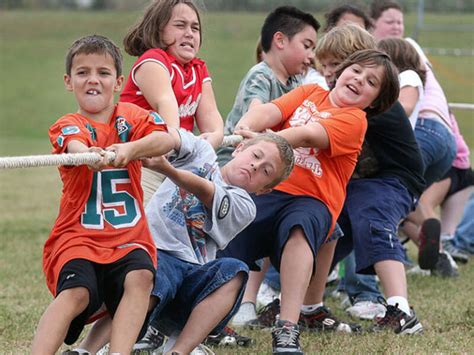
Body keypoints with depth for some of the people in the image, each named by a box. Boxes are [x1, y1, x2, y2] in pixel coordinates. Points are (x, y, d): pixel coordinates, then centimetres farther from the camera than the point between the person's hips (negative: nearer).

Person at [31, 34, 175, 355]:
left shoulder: (130, 117, 8)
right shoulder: (68, 125, 0)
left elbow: (167, 139, -14)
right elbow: (75, 146, -26)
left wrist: (131, 148, -36)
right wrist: (89, 155, -52)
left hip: (128, 238, 2)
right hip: (78, 237, -2)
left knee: (140, 277, -29)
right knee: (75, 292, -29)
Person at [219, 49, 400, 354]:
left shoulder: (354, 119, 4)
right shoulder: (309, 93, 19)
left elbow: (307, 135, -13)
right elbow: (269, 112, 1)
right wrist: (244, 129, -22)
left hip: (311, 200, -4)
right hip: (264, 190, 4)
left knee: (299, 227, -37)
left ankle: (288, 330, -43)